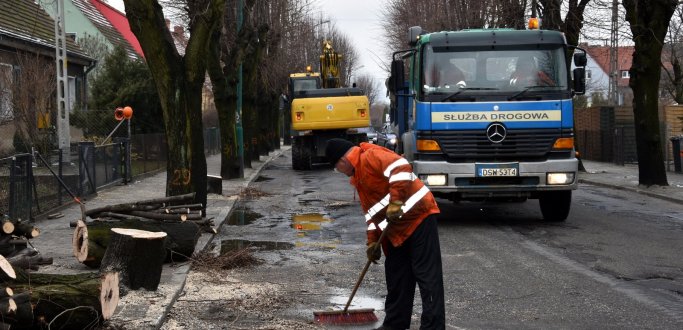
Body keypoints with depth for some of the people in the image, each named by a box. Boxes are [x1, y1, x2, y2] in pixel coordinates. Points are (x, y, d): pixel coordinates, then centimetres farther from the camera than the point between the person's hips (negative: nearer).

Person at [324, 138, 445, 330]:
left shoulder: (371, 156, -10)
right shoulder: (358, 176, 21)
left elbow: (401, 167, -27)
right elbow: (371, 210, 24)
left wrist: (396, 201, -28)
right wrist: (372, 241, 18)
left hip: (418, 217, -11)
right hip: (396, 230, 11)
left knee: (427, 275, -8)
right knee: (396, 278, 13)